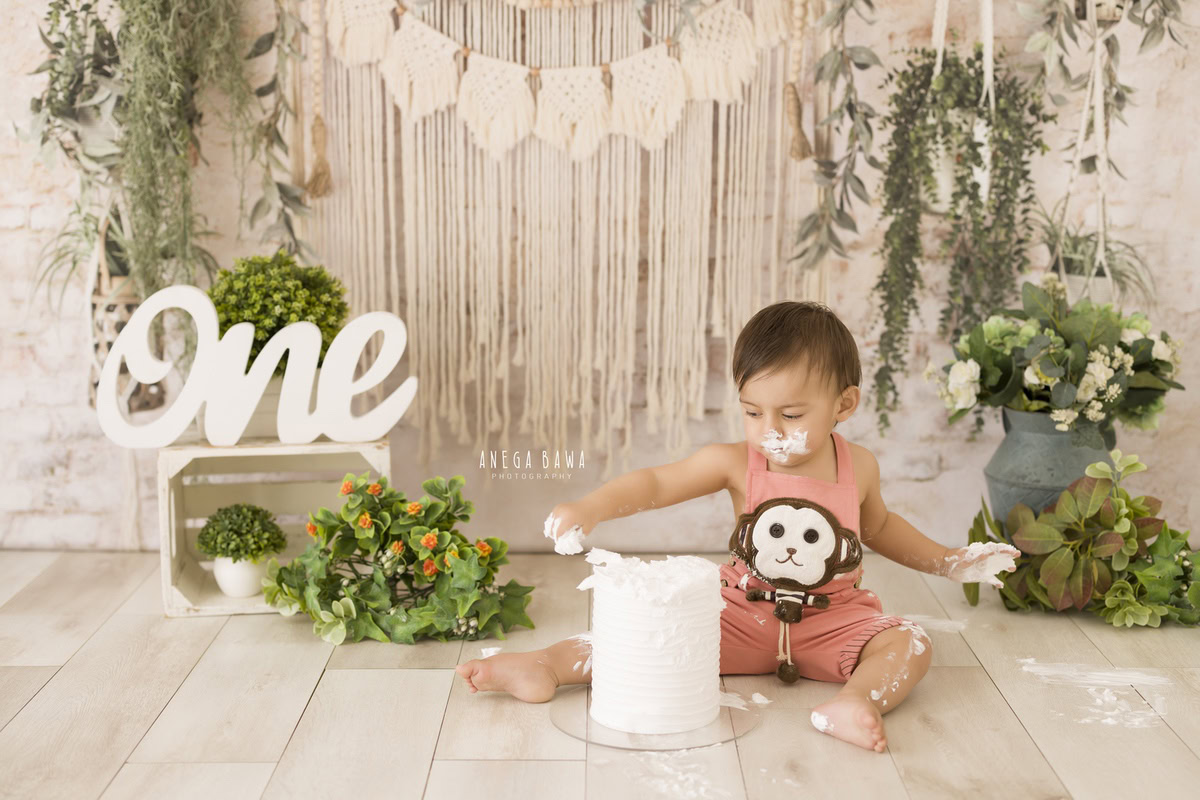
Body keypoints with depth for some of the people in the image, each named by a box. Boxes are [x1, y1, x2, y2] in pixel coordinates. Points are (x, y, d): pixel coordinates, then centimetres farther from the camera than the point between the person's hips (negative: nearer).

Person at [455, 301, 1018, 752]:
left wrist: (950, 562, 14)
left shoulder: (858, 467, -3)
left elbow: (878, 527, 18)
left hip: (833, 621, 1)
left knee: (912, 644, -21)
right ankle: (544, 665, -20)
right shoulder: (736, 462, -10)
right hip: (743, 617, -1)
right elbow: (655, 484, -16)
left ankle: (855, 702, -46)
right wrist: (590, 508, -34)